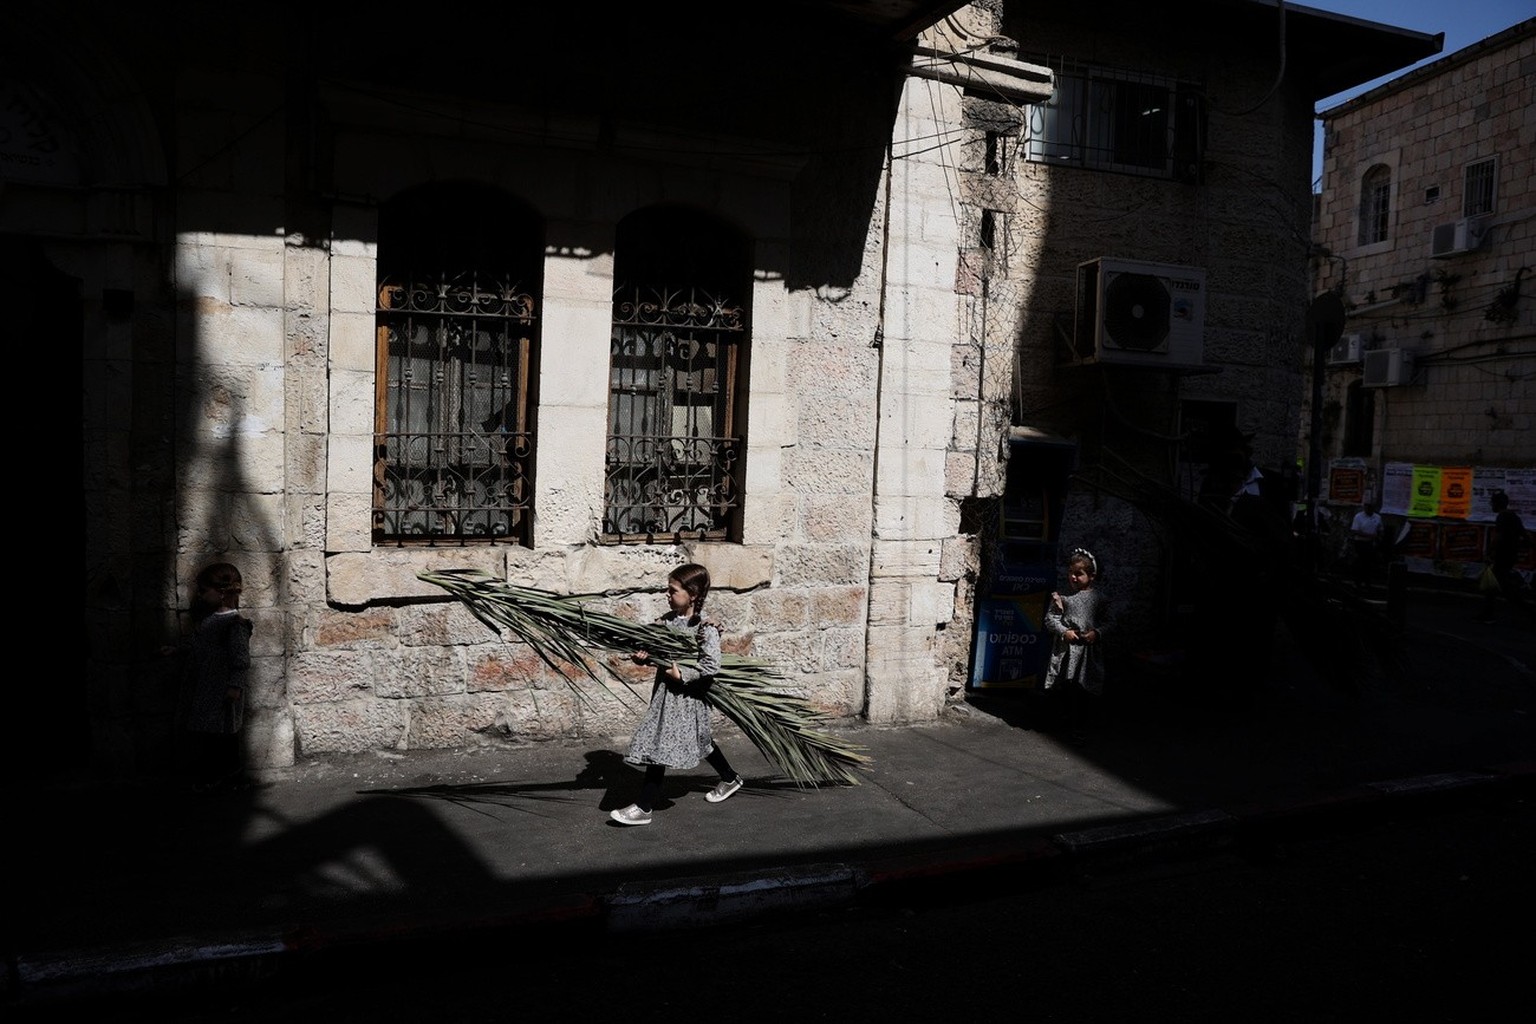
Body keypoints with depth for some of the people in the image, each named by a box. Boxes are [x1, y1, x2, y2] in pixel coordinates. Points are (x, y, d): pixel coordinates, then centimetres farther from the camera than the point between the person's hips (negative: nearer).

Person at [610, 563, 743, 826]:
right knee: (698, 740, 22)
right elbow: (656, 649, 8)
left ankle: (643, 807, 2)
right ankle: (730, 778, 43)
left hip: (686, 694, -8)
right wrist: (643, 656, -12)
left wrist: (681, 674, -22)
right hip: (665, 690, 8)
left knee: (659, 745, -6)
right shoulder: (667, 619, 3)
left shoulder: (705, 628, -19)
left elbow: (711, 666, -25)